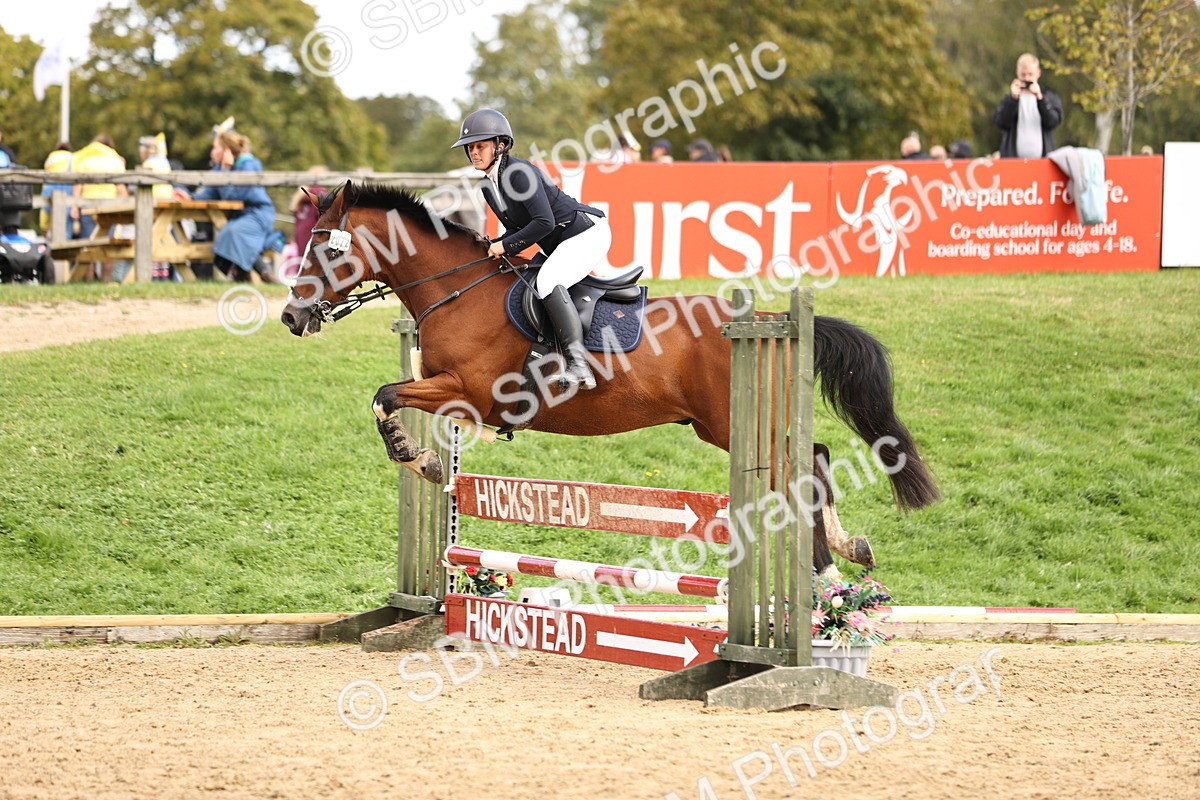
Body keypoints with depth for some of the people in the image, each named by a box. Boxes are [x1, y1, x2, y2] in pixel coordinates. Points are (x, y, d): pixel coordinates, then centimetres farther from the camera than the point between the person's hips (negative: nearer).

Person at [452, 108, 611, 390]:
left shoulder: (520, 173, -20)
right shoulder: (489, 188, 9)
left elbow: (544, 223, -26)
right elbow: (518, 230, 16)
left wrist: (505, 246, -18)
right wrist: (492, 247, -2)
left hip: (587, 232, -11)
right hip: (560, 247, 11)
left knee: (547, 281, -30)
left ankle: (578, 363, -40)